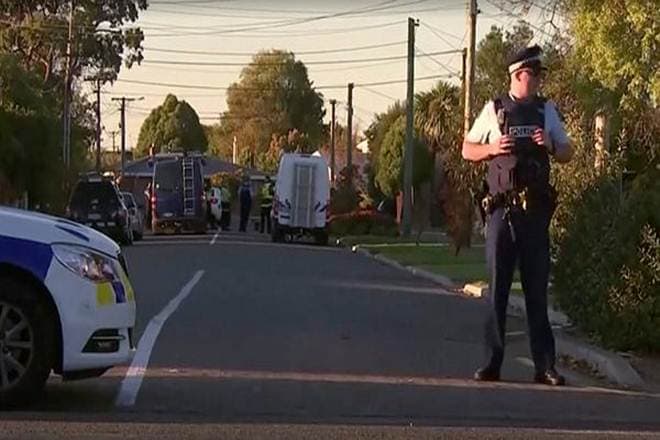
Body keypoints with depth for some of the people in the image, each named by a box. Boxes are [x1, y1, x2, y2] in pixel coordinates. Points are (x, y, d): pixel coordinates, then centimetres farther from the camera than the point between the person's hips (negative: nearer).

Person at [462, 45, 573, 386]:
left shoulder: (546, 111, 9)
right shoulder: (494, 110, 4)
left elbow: (568, 154, 12)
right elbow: (467, 150, 8)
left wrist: (551, 146, -9)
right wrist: (493, 148, -11)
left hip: (535, 210, 1)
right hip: (502, 210, -1)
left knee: (537, 288, 4)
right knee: (497, 287, 3)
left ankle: (545, 365, 6)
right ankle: (493, 361, 8)